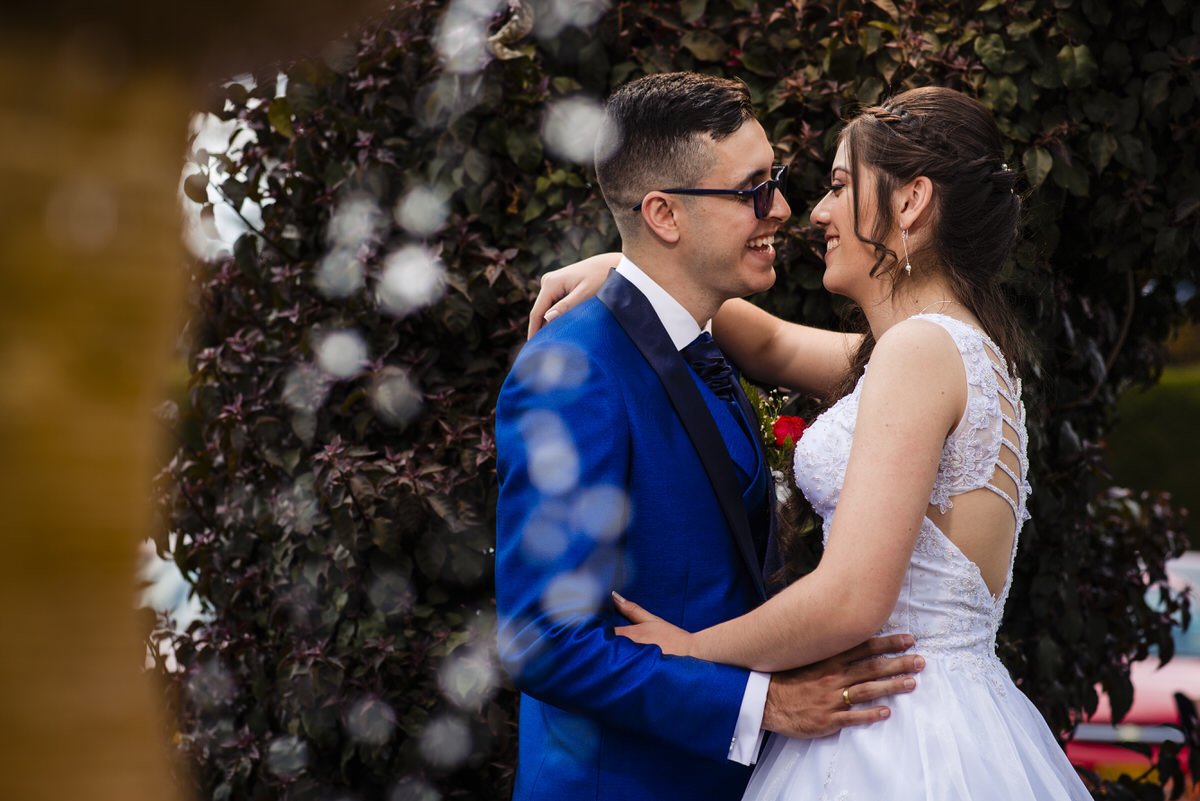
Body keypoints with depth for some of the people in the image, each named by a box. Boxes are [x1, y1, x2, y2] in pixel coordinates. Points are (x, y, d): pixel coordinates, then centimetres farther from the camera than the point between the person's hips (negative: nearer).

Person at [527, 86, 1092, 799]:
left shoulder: (919, 347, -16)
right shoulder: (967, 349, 13)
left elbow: (851, 600, -23)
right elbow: (772, 346, 27)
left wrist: (690, 650, -8)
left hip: (896, 743, -9)